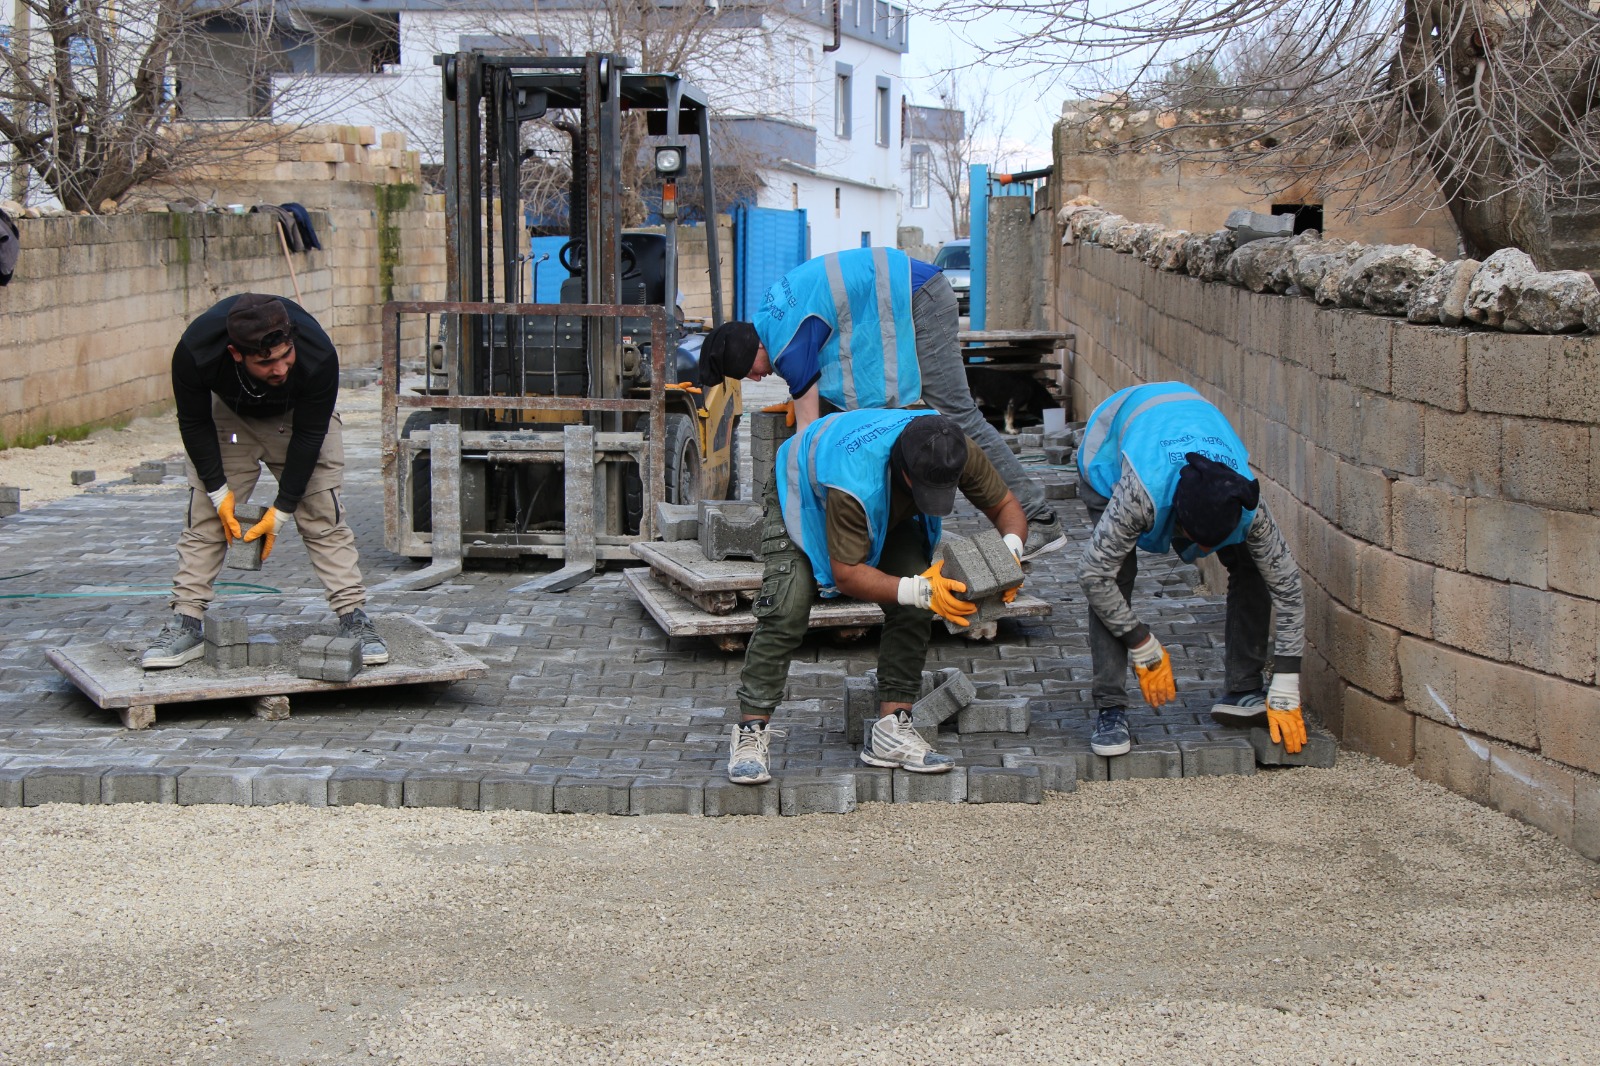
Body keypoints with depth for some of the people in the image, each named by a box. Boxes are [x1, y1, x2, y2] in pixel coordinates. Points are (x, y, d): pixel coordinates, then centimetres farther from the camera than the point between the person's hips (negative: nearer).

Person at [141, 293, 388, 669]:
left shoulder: (317, 355, -39)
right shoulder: (195, 351, -38)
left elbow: (309, 434, -25)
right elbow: (194, 423, -19)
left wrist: (281, 510, -22)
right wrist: (219, 492, -20)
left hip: (299, 416, -1)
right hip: (226, 414, 1)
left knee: (323, 515, -9)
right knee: (205, 516, -6)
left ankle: (354, 619, -5)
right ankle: (185, 626, 1)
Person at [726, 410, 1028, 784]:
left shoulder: (955, 452, -33)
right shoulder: (855, 481, -47)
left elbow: (1006, 506, -17)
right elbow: (847, 573, -38)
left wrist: (1011, 550, -40)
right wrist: (920, 590, -50)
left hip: (889, 509, 5)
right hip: (803, 497, -5)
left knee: (913, 609, -14)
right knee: (786, 613, -21)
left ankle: (891, 730, -9)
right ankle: (750, 732, -14)